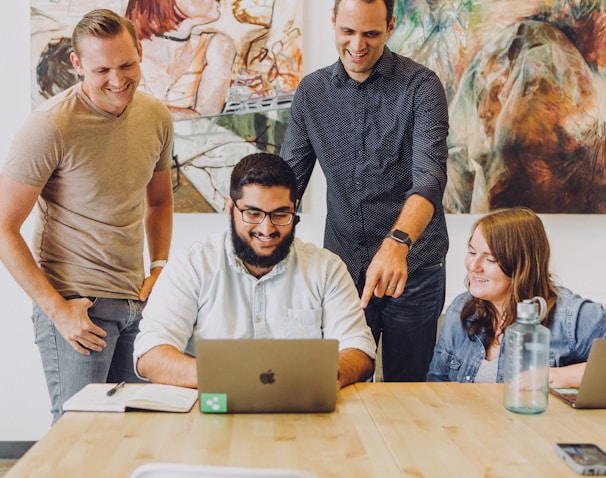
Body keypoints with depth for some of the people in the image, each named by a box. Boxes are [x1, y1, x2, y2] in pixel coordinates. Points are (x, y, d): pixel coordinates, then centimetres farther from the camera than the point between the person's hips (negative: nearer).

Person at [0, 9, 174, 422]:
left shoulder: (157, 117, 4)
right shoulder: (52, 126, -14)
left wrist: (159, 268, 7)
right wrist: (56, 309, -14)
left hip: (138, 301, 6)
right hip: (74, 303, -5)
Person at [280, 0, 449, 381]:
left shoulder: (420, 87, -8)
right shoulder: (311, 92, 4)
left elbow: (430, 175, -21)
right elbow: (288, 179, 6)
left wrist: (397, 243, -39)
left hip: (413, 268, -3)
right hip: (342, 266, 3)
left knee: (406, 390, 10)